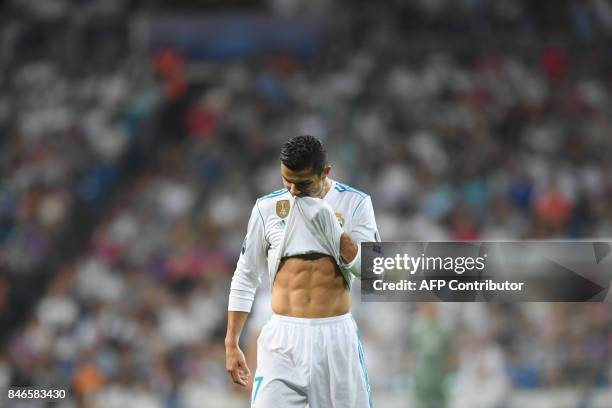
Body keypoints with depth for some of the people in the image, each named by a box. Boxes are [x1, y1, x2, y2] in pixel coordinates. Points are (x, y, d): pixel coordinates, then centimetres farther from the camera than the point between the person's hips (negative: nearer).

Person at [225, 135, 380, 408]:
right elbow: (245, 278, 10)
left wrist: (332, 229, -16)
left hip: (335, 334, 0)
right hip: (283, 337, 0)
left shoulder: (355, 203, 0)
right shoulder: (267, 207, 3)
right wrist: (231, 344, 6)